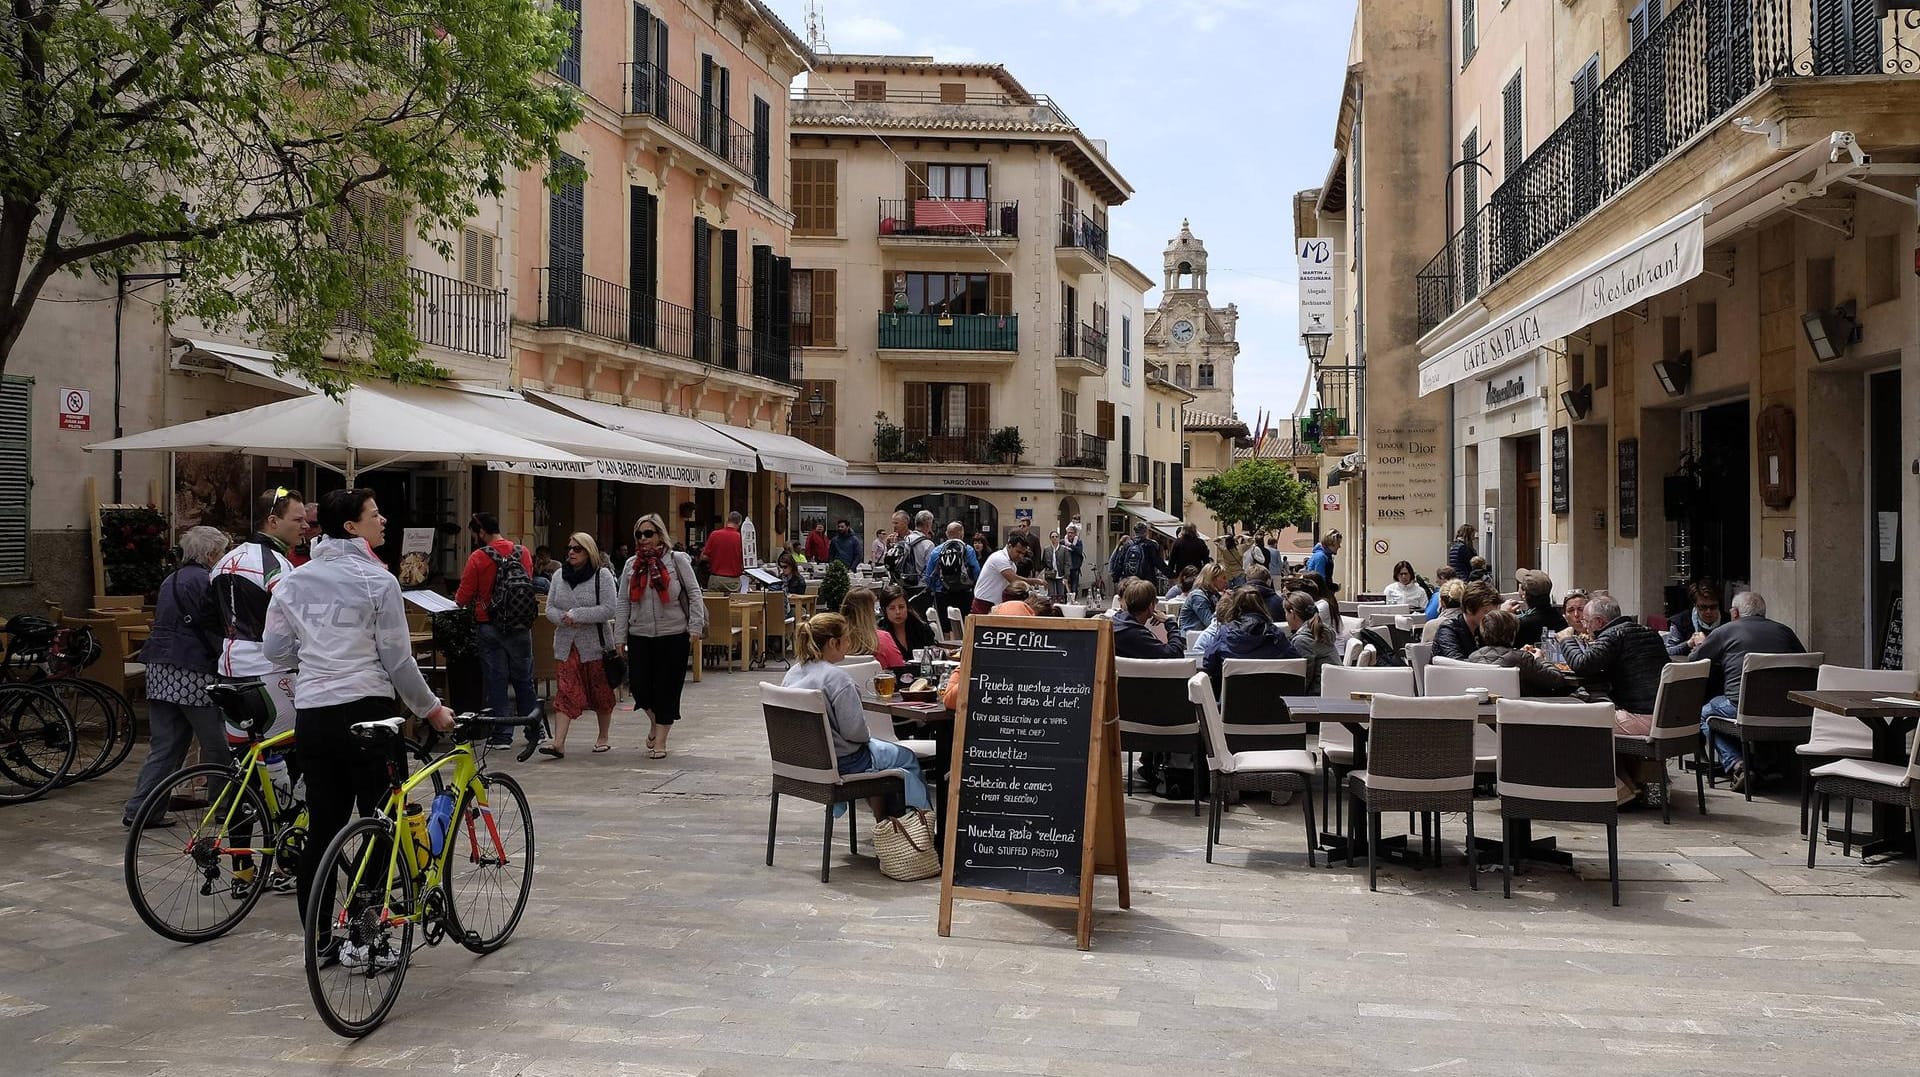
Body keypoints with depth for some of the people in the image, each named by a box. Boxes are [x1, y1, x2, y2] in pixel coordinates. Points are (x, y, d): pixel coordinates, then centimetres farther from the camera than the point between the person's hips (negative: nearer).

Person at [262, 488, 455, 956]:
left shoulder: (293, 582, 9)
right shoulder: (377, 580, -9)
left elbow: (274, 649, 12)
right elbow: (397, 657, -7)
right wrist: (431, 708, 5)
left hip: (312, 715, 6)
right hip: (366, 711, -6)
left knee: (322, 828, 11)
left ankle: (319, 939, 17)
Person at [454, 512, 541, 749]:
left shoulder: (478, 557, -11)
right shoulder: (523, 552, 2)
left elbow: (463, 598, -9)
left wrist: (458, 599, 13)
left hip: (489, 626, -4)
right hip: (521, 626, 4)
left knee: (496, 680, 4)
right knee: (524, 679, 13)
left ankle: (502, 736, 5)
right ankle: (534, 732, 17)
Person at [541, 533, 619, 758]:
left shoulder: (603, 575, -6)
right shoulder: (559, 575, 8)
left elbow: (608, 610, -15)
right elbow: (550, 609, 8)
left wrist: (575, 615, -17)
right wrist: (564, 619, -14)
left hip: (596, 644, -3)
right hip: (566, 645, 3)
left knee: (601, 693, 9)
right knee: (564, 694, -5)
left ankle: (603, 737, 25)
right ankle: (558, 743, -10)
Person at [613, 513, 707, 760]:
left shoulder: (677, 559, -1)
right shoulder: (631, 565, 8)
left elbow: (694, 594, -1)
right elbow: (622, 603, 10)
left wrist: (695, 626, -8)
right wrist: (620, 636, 6)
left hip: (673, 636, -3)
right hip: (639, 636, 3)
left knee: (667, 688, 1)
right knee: (638, 684, -1)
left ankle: (660, 740, 14)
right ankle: (655, 720, 30)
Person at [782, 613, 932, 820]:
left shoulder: (792, 674, 0)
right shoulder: (837, 678, -25)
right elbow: (855, 731, -23)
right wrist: (867, 736, 0)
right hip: (842, 761, -8)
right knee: (907, 759, 13)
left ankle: (883, 822, 36)